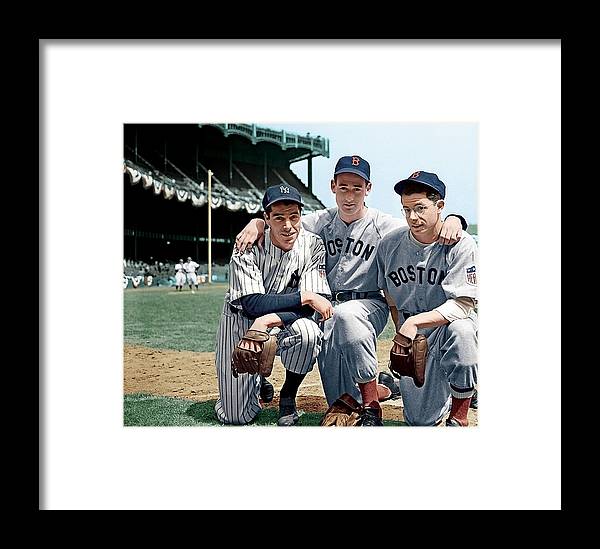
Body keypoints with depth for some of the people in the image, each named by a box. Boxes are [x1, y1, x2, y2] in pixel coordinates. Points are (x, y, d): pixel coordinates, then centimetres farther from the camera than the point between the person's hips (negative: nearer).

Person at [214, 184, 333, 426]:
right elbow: (251, 304, -29)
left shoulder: (312, 245, -15)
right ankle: (258, 383, 30)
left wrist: (270, 319, -33)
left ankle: (288, 397, -7)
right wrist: (304, 297, -33)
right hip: (241, 321, -1)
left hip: (285, 322, 1)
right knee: (236, 416, -8)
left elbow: (319, 302, -21)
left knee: (308, 332, -37)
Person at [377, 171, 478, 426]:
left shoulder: (461, 245, -15)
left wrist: (414, 322, -30)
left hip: (449, 322, -2)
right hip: (411, 330, 3)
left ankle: (459, 416, -17)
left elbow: (463, 304, -22)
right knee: (421, 420, -3)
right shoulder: (389, 245, -3)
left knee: (461, 331, -40)